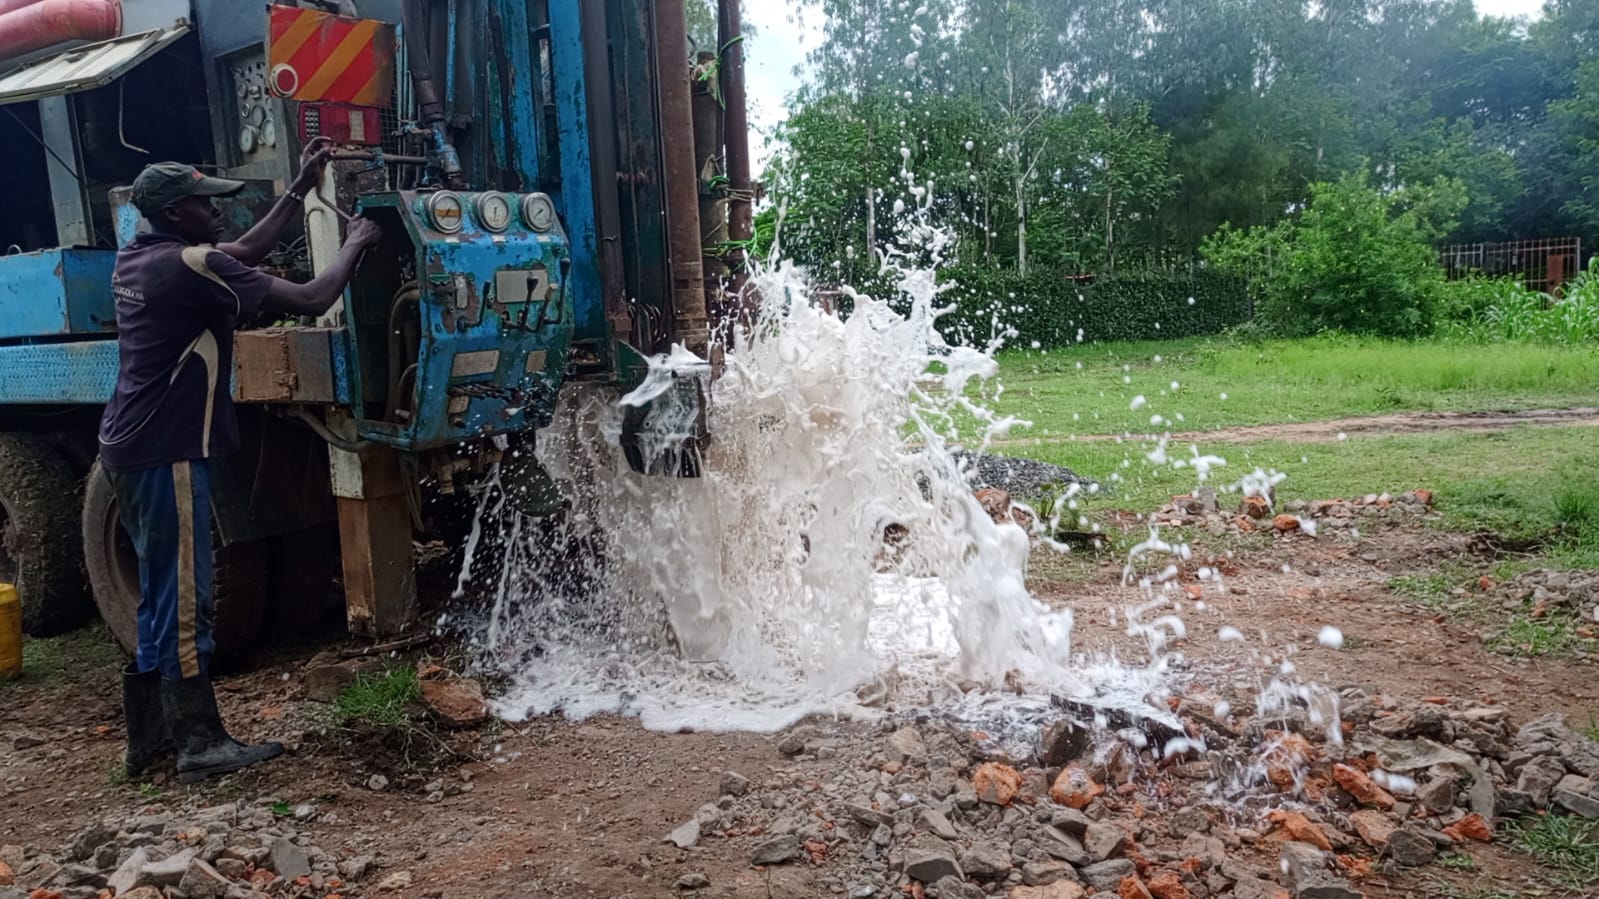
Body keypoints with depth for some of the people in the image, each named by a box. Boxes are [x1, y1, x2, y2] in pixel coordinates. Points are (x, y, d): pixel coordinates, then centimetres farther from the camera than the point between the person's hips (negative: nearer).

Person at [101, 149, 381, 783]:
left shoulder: (135, 259, 12)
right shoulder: (192, 266, -16)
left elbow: (247, 251, 23)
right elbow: (312, 300, -14)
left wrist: (301, 189, 24)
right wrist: (354, 245, 1)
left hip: (127, 447, 10)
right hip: (166, 453, -10)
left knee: (163, 596, 16)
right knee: (185, 601, -4)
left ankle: (148, 736, 23)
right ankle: (200, 744, 4)